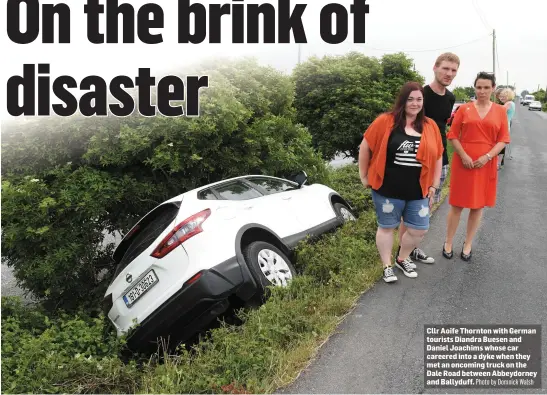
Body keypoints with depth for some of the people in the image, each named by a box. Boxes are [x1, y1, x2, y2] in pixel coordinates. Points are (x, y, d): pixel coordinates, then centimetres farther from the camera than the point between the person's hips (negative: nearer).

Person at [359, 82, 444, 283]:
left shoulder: (430, 126, 3)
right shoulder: (385, 121, -8)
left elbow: (438, 157, 10)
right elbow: (365, 147, -2)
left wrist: (434, 185, 9)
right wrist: (364, 176, 2)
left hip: (418, 191, 4)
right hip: (388, 190, -3)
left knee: (419, 229, 9)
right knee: (387, 227, 9)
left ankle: (402, 259, 34)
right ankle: (387, 266, 27)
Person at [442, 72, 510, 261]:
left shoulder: (500, 111, 4)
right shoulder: (464, 109, 1)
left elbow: (503, 140, 2)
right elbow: (453, 136, -1)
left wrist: (487, 157, -12)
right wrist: (463, 156, -13)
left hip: (486, 164, 2)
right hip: (463, 163, -1)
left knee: (478, 206, 9)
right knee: (457, 204, 4)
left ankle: (468, 244, 22)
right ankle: (448, 243, 16)